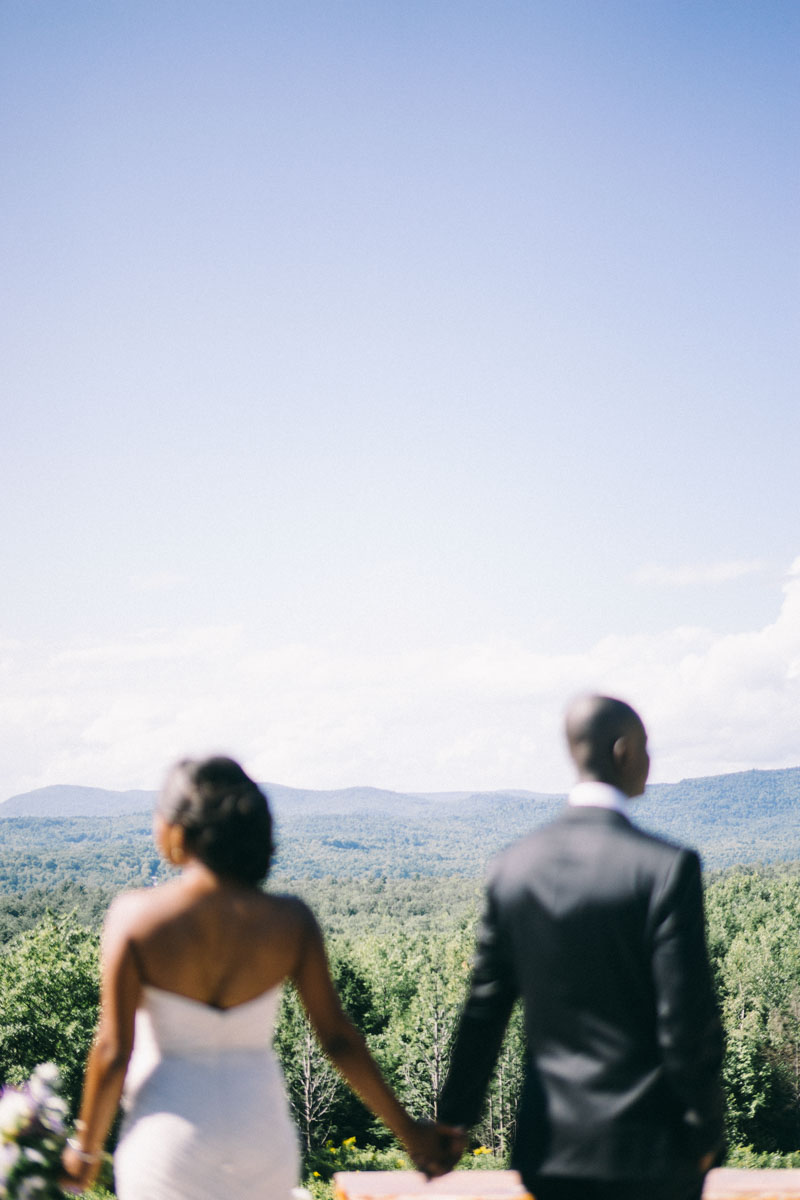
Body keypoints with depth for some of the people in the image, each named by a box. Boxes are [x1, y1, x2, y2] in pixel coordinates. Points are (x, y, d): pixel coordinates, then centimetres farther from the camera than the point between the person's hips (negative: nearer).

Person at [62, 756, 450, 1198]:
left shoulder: (136, 915, -13)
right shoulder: (290, 921, -7)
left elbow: (113, 1050, -11)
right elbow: (338, 1038, -3)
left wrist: (85, 1148, 4)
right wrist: (406, 1128, 8)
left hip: (167, 1145, -2)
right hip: (261, 1137, 3)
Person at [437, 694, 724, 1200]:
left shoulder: (515, 866, 1)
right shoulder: (667, 868, -15)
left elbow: (484, 1008, 6)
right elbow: (689, 1021, -15)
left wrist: (455, 1120, 15)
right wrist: (707, 1130, -1)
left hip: (550, 1143, 5)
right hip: (645, 1148, -4)